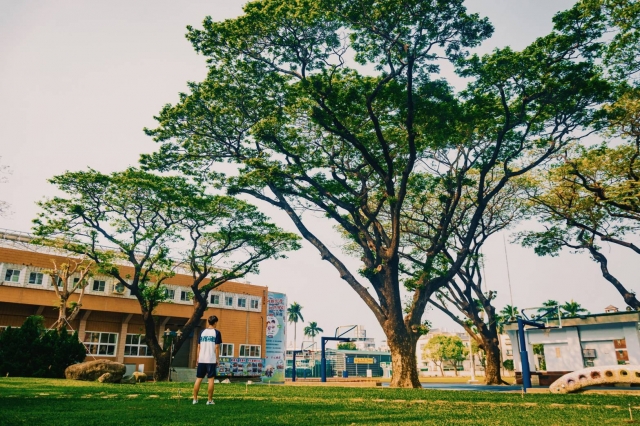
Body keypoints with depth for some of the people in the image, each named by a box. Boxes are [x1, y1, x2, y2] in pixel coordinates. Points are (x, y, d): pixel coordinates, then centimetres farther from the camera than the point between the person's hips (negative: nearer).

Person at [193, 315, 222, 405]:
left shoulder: (202, 332, 8)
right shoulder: (216, 332, -3)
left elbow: (199, 346, 9)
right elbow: (216, 347, -7)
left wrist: (198, 358, 16)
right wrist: (217, 359, 0)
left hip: (201, 359, 4)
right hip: (211, 360, -4)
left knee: (198, 379, 10)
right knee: (211, 379, 2)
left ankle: (195, 399, 13)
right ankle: (210, 400, 4)